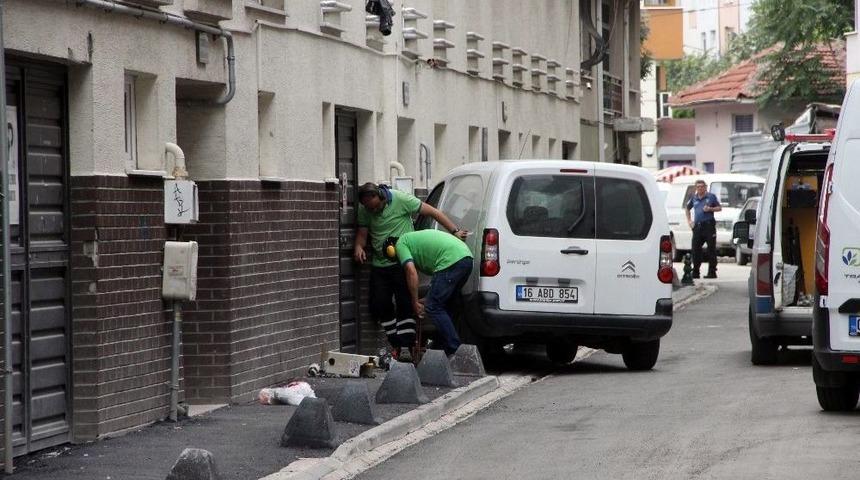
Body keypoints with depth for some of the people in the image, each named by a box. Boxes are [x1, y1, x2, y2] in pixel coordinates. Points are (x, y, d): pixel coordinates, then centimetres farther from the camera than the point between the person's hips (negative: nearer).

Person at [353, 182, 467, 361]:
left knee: (405, 304, -11)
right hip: (379, 265, 5)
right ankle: (396, 344, 13)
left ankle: (405, 347, -10)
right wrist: (358, 247, -16)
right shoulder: (364, 210, -4)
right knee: (379, 306, 0)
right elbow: (362, 233, 8)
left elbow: (433, 212, -11)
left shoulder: (401, 199, -16)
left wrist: (455, 231, -11)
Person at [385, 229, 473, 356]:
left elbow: (411, 271, -5)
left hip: (451, 261, -9)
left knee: (433, 308, -2)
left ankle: (455, 352, -7)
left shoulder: (400, 244, 10)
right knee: (442, 306, 20)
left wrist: (415, 302, 2)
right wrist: (426, 300, 36)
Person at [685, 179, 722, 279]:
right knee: (695, 249, 4)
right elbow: (687, 209, 27)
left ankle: (712, 272, 0)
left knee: (711, 249, -3)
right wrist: (689, 220, 15)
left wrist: (710, 209, -10)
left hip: (709, 225, -4)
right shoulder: (693, 198, 14)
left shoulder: (711, 196, 3)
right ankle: (695, 272, 13)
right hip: (697, 226, 4)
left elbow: (719, 207, 8)